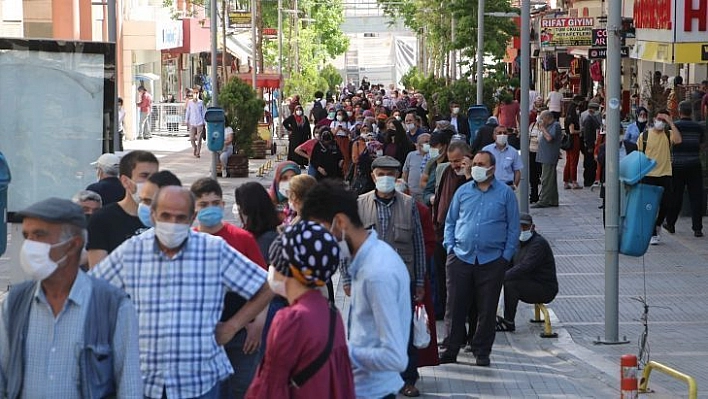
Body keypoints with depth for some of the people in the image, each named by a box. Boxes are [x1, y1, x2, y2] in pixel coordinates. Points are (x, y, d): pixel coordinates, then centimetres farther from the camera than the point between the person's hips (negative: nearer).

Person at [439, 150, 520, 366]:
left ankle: (482, 352, 14)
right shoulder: (463, 191, 9)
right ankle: (451, 350, 9)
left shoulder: (505, 193, 3)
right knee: (455, 307, 1)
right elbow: (450, 222, 15)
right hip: (461, 258, 2)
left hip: (492, 261, -2)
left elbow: (513, 227, 6)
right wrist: (450, 248, 3)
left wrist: (506, 256, -1)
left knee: (487, 310, 4)